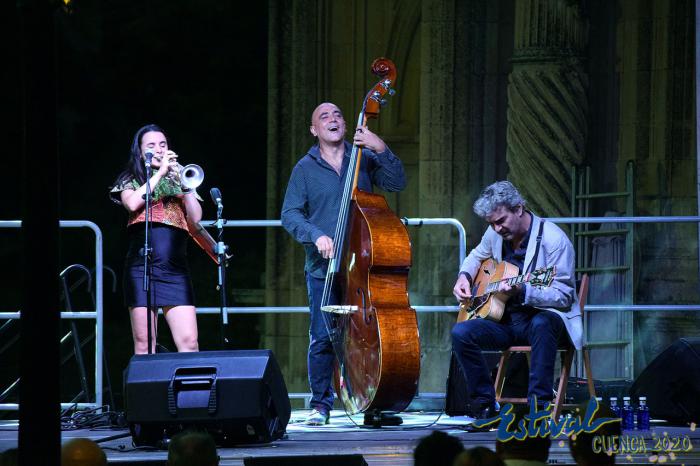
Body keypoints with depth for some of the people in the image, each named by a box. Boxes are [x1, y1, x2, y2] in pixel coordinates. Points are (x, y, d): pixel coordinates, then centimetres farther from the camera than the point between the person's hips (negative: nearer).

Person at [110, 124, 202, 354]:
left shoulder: (179, 180, 18)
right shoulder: (131, 182, 14)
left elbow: (195, 219, 6)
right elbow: (132, 204, -10)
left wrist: (183, 184, -4)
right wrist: (160, 173, -6)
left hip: (176, 269, 1)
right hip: (141, 265, -1)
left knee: (189, 342, -11)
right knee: (144, 343, -5)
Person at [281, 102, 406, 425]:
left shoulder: (365, 159, 8)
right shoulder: (305, 168, 6)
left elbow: (397, 183, -4)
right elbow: (290, 214, 1)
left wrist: (381, 149, -17)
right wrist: (315, 235, -16)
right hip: (323, 267, -1)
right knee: (322, 337, -5)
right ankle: (320, 404, 7)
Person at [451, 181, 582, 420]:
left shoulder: (553, 239, -16)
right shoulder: (495, 234, 5)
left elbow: (563, 297, -19)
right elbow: (477, 255, 30)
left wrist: (522, 291, -34)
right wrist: (464, 276, 7)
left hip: (546, 316, -6)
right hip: (507, 319, 6)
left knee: (541, 325, -41)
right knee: (461, 333, -18)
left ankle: (538, 406, -41)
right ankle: (485, 406, -9)